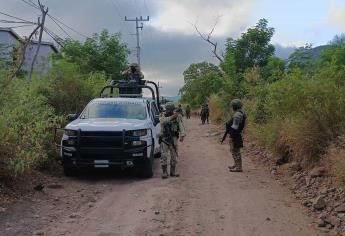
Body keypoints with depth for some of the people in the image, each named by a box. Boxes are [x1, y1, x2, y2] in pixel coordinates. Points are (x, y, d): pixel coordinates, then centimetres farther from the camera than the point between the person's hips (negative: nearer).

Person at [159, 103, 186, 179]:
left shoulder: (177, 116, -1)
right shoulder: (163, 116, -4)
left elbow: (181, 126, -11)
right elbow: (163, 121, -27)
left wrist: (182, 135, -27)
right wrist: (172, 117, -38)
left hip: (173, 139, 2)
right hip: (164, 139, -2)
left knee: (174, 156, 6)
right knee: (164, 156, -6)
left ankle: (173, 171, 18)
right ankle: (164, 172, 3)